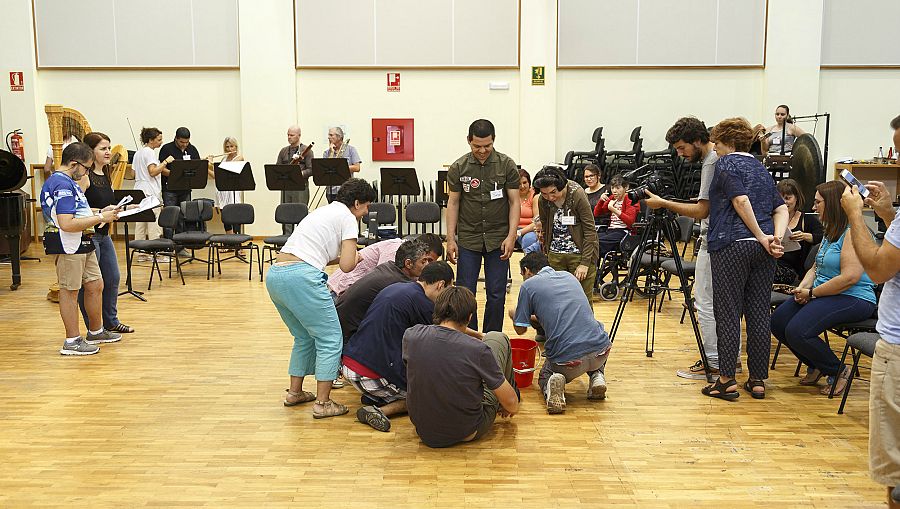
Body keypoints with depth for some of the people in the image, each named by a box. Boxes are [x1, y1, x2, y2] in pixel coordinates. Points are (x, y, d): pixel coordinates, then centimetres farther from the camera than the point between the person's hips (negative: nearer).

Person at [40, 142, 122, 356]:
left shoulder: (67, 182, 15)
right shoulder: (62, 185, -19)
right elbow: (67, 224, -26)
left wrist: (100, 212, 10)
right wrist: (100, 218, -20)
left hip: (82, 244, 10)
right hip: (68, 245, -10)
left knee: (95, 286, 16)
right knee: (70, 291, -1)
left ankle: (96, 332, 29)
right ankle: (72, 342, 9)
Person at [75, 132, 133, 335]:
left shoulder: (106, 176, 11)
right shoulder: (84, 177, -15)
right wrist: (101, 212, -26)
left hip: (104, 234, 9)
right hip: (87, 235, -9)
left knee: (112, 278, 15)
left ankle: (111, 322, 29)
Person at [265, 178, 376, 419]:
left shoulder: (324, 210, 27)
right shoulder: (348, 218, 2)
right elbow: (347, 265, -6)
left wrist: (346, 255, 30)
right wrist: (357, 257, 16)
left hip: (275, 275, 9)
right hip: (301, 277, -9)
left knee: (304, 337, 24)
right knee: (330, 339, 2)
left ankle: (295, 392, 31)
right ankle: (322, 403, 3)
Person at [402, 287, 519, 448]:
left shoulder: (411, 336, -12)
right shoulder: (478, 350, -23)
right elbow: (511, 402, -13)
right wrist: (512, 408, 13)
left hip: (424, 431, 4)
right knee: (497, 338, 9)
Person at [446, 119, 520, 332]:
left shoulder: (507, 165, -2)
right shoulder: (458, 168, 0)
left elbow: (514, 202, -1)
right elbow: (453, 203, 5)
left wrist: (511, 236, -10)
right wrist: (450, 239, 0)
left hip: (498, 239, 0)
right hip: (468, 238, 1)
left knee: (496, 295, 3)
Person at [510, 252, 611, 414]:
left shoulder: (528, 285, 4)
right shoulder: (568, 276, 21)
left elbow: (521, 329, 10)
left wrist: (514, 315, 32)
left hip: (567, 359, -4)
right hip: (601, 352, 4)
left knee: (544, 376, 30)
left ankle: (551, 386, -5)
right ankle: (597, 376, 12)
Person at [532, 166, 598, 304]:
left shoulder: (577, 195, -16)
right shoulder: (543, 201, -3)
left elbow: (590, 231, -13)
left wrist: (585, 263, -16)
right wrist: (545, 255, 13)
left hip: (579, 254, -4)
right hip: (555, 256, 4)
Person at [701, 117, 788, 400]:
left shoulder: (727, 163, 1)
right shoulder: (761, 168, 23)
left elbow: (740, 200, -14)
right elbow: (781, 208, 12)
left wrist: (761, 236, -11)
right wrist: (776, 238, -2)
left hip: (732, 245, -7)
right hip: (763, 249, 7)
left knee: (728, 314, -2)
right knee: (759, 314, 7)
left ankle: (727, 380, -1)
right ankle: (758, 380, 11)